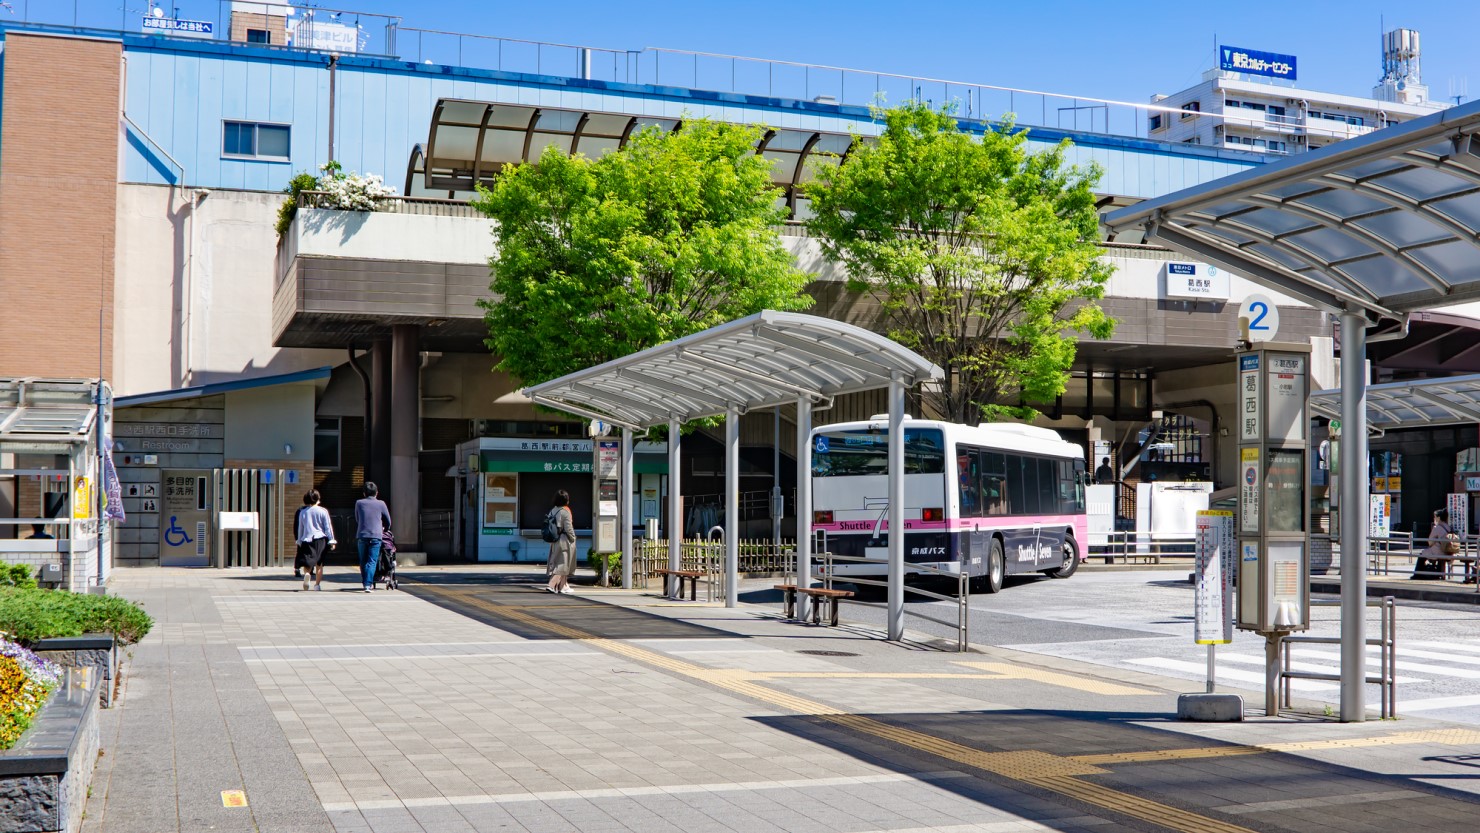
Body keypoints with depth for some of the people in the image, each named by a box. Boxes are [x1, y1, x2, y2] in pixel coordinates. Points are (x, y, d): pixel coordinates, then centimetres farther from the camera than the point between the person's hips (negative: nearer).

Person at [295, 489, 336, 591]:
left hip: (307, 539, 1)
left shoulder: (303, 512, 6)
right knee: (319, 564, 9)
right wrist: (331, 541, 2)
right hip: (321, 539, -1)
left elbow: (300, 528, 11)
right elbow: (328, 527, -2)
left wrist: (299, 542, 20)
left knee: (307, 563, 2)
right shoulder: (323, 511, -1)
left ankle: (307, 573, -30)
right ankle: (317, 584, 8)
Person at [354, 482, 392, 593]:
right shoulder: (381, 504, 5)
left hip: (361, 535, 2)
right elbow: (388, 522, 14)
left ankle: (365, 583, 16)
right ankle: (368, 585, -16)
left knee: (363, 562, 13)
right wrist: (384, 530, 35)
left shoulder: (359, 503, 9)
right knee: (372, 561, -4)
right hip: (376, 536, -2)